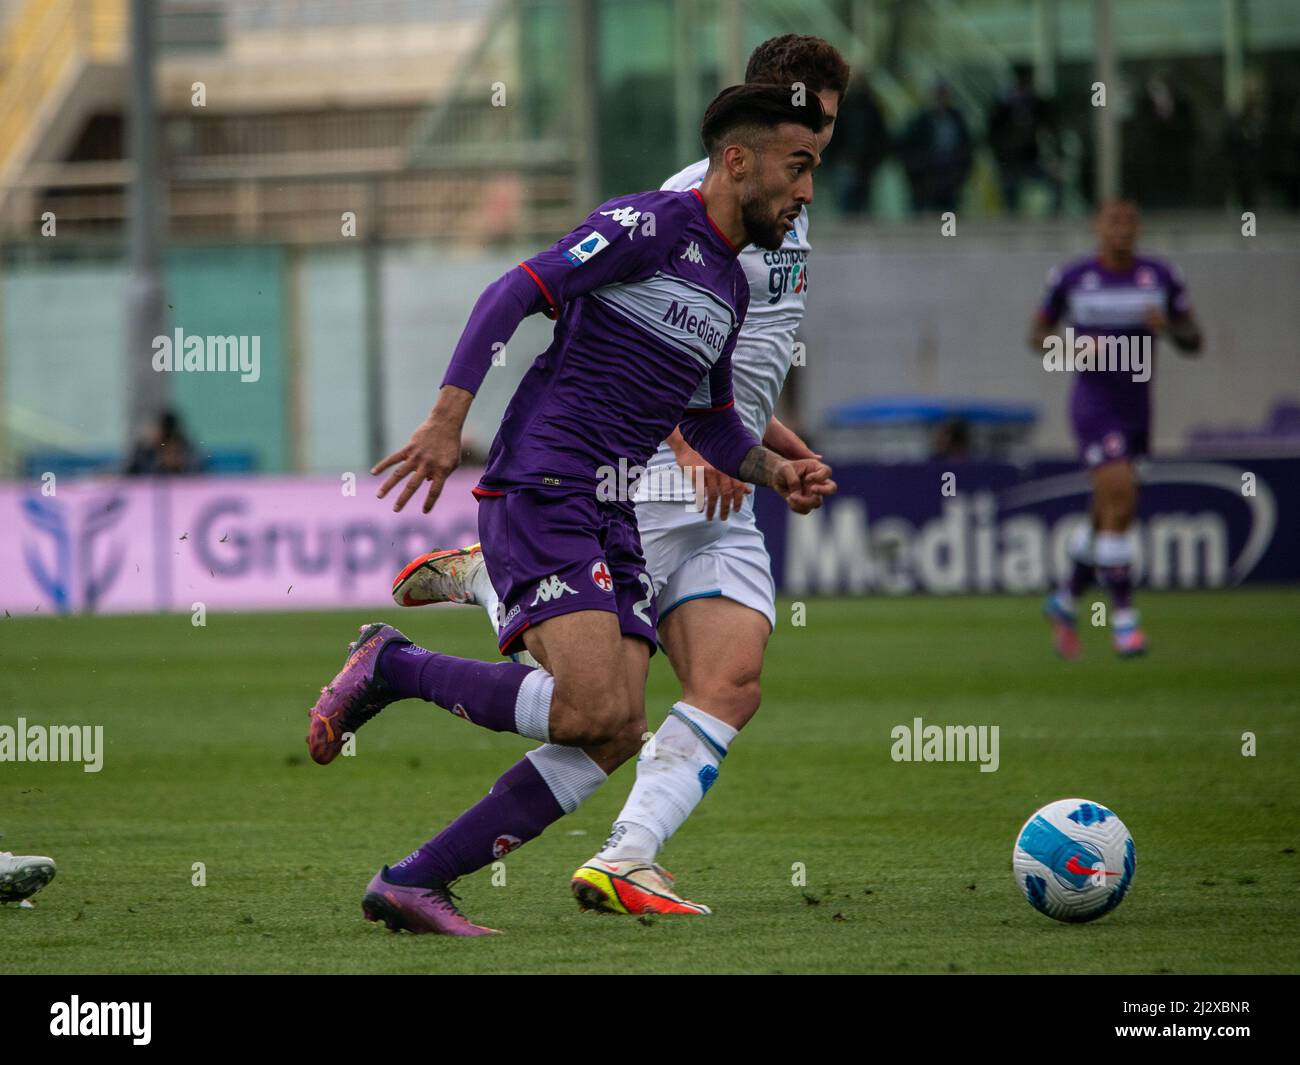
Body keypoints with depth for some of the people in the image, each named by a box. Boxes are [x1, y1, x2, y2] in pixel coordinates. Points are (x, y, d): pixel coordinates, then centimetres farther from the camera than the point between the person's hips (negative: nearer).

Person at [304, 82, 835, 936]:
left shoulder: (730, 287, 20)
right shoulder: (651, 225, -7)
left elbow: (708, 422, 33)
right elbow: (512, 296, -15)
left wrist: (776, 472, 13)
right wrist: (448, 421, -24)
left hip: (607, 516, 9)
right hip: (539, 490, -9)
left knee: (618, 735, -6)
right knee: (592, 709, -24)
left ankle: (413, 884, 0)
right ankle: (391, 668, -2)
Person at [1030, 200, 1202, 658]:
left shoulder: (1160, 277, 2)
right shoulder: (1071, 278, -4)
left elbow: (1193, 342, 6)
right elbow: (1037, 334, 7)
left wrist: (1168, 325, -16)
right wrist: (1073, 347, -14)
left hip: (1136, 408, 4)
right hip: (1094, 408, -4)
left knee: (1107, 517, 14)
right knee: (1120, 501, -19)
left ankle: (1066, 601, 36)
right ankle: (1123, 616, -11)